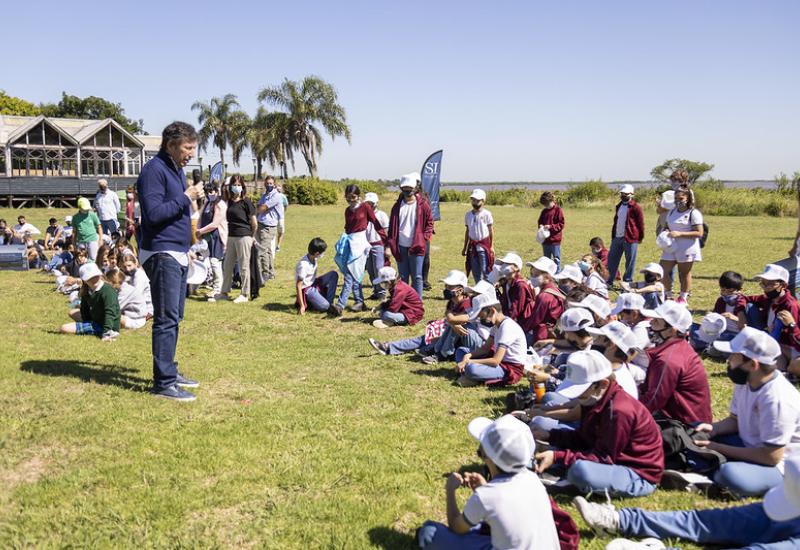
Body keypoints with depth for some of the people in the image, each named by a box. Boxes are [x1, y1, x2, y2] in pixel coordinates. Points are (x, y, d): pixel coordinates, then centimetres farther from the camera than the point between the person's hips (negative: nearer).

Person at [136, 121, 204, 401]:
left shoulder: (176, 169, 17)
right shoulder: (154, 170, -12)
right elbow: (154, 213, -22)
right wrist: (185, 197, -17)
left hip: (178, 254, 10)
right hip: (162, 254, -10)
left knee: (173, 318, 15)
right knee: (166, 319, -8)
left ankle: (169, 371, 25)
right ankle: (163, 383, -3)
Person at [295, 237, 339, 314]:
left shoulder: (314, 258, -6)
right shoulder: (303, 265, -29)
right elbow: (298, 286, -26)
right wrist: (302, 306, -26)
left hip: (314, 283, 8)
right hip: (306, 289, -8)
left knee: (333, 274, -3)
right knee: (324, 306, -24)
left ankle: (329, 302, -1)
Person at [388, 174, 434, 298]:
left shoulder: (422, 204, 0)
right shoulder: (397, 205, 9)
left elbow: (430, 222, 5)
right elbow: (392, 226, 10)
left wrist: (424, 238, -5)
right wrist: (391, 243, 2)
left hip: (416, 247, -3)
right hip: (401, 247, 3)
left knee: (417, 277, -1)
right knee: (402, 277, 10)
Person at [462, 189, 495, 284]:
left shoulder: (486, 214, -6)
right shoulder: (468, 215, 7)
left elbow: (491, 231, -3)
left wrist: (492, 246, -7)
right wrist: (465, 247, 15)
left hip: (484, 244, -5)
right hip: (472, 245, 5)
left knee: (485, 270, -6)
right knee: (475, 271, 8)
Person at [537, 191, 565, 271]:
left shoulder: (558, 210, -8)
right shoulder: (544, 211, 9)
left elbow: (561, 225, -10)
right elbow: (540, 221, 21)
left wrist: (550, 226, -20)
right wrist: (540, 226, -2)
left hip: (555, 239, -6)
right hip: (545, 239, 6)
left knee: (556, 259, 1)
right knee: (546, 259, 14)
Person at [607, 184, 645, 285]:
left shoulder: (636, 207, -8)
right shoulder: (619, 206, 15)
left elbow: (641, 223, -8)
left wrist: (640, 237, -7)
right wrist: (613, 235, 19)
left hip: (630, 239, -7)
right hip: (617, 238, 7)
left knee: (630, 261, 3)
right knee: (612, 259, 10)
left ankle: (627, 282, 10)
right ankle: (610, 281, 19)